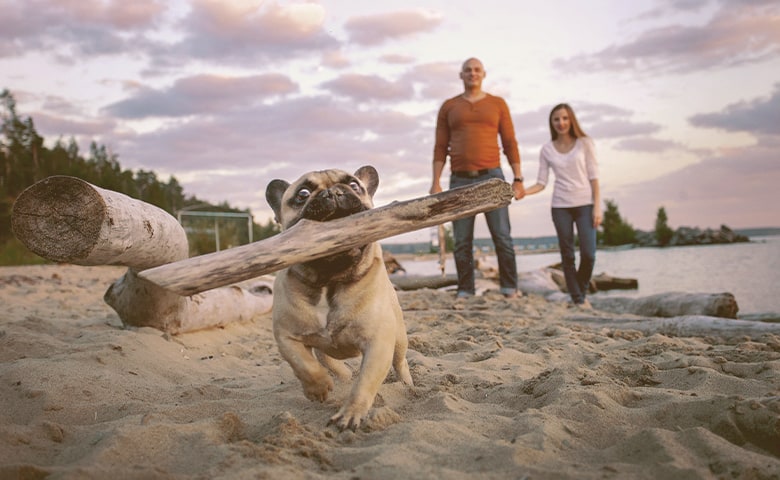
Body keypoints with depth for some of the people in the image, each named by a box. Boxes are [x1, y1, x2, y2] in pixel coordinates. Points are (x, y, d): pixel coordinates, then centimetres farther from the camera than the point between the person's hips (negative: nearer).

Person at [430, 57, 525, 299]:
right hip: (460, 181, 1)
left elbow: (510, 143, 8)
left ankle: (510, 289, 1)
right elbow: (440, 148, 8)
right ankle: (465, 291, 6)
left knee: (502, 236, -6)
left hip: (491, 178, -1)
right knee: (462, 242, 0)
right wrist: (436, 182, -2)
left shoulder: (498, 104, 10)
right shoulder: (449, 107, 11)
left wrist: (518, 178, 0)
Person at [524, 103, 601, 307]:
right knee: (567, 255, 3)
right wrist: (522, 191, -15)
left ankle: (582, 291, 18)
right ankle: (578, 300, 13)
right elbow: (541, 183, 3)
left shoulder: (584, 143, 2)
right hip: (560, 206, 2)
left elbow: (594, 177, 1)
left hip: (585, 204, -1)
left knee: (588, 254, -9)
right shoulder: (547, 149, 5)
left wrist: (597, 206, -6)